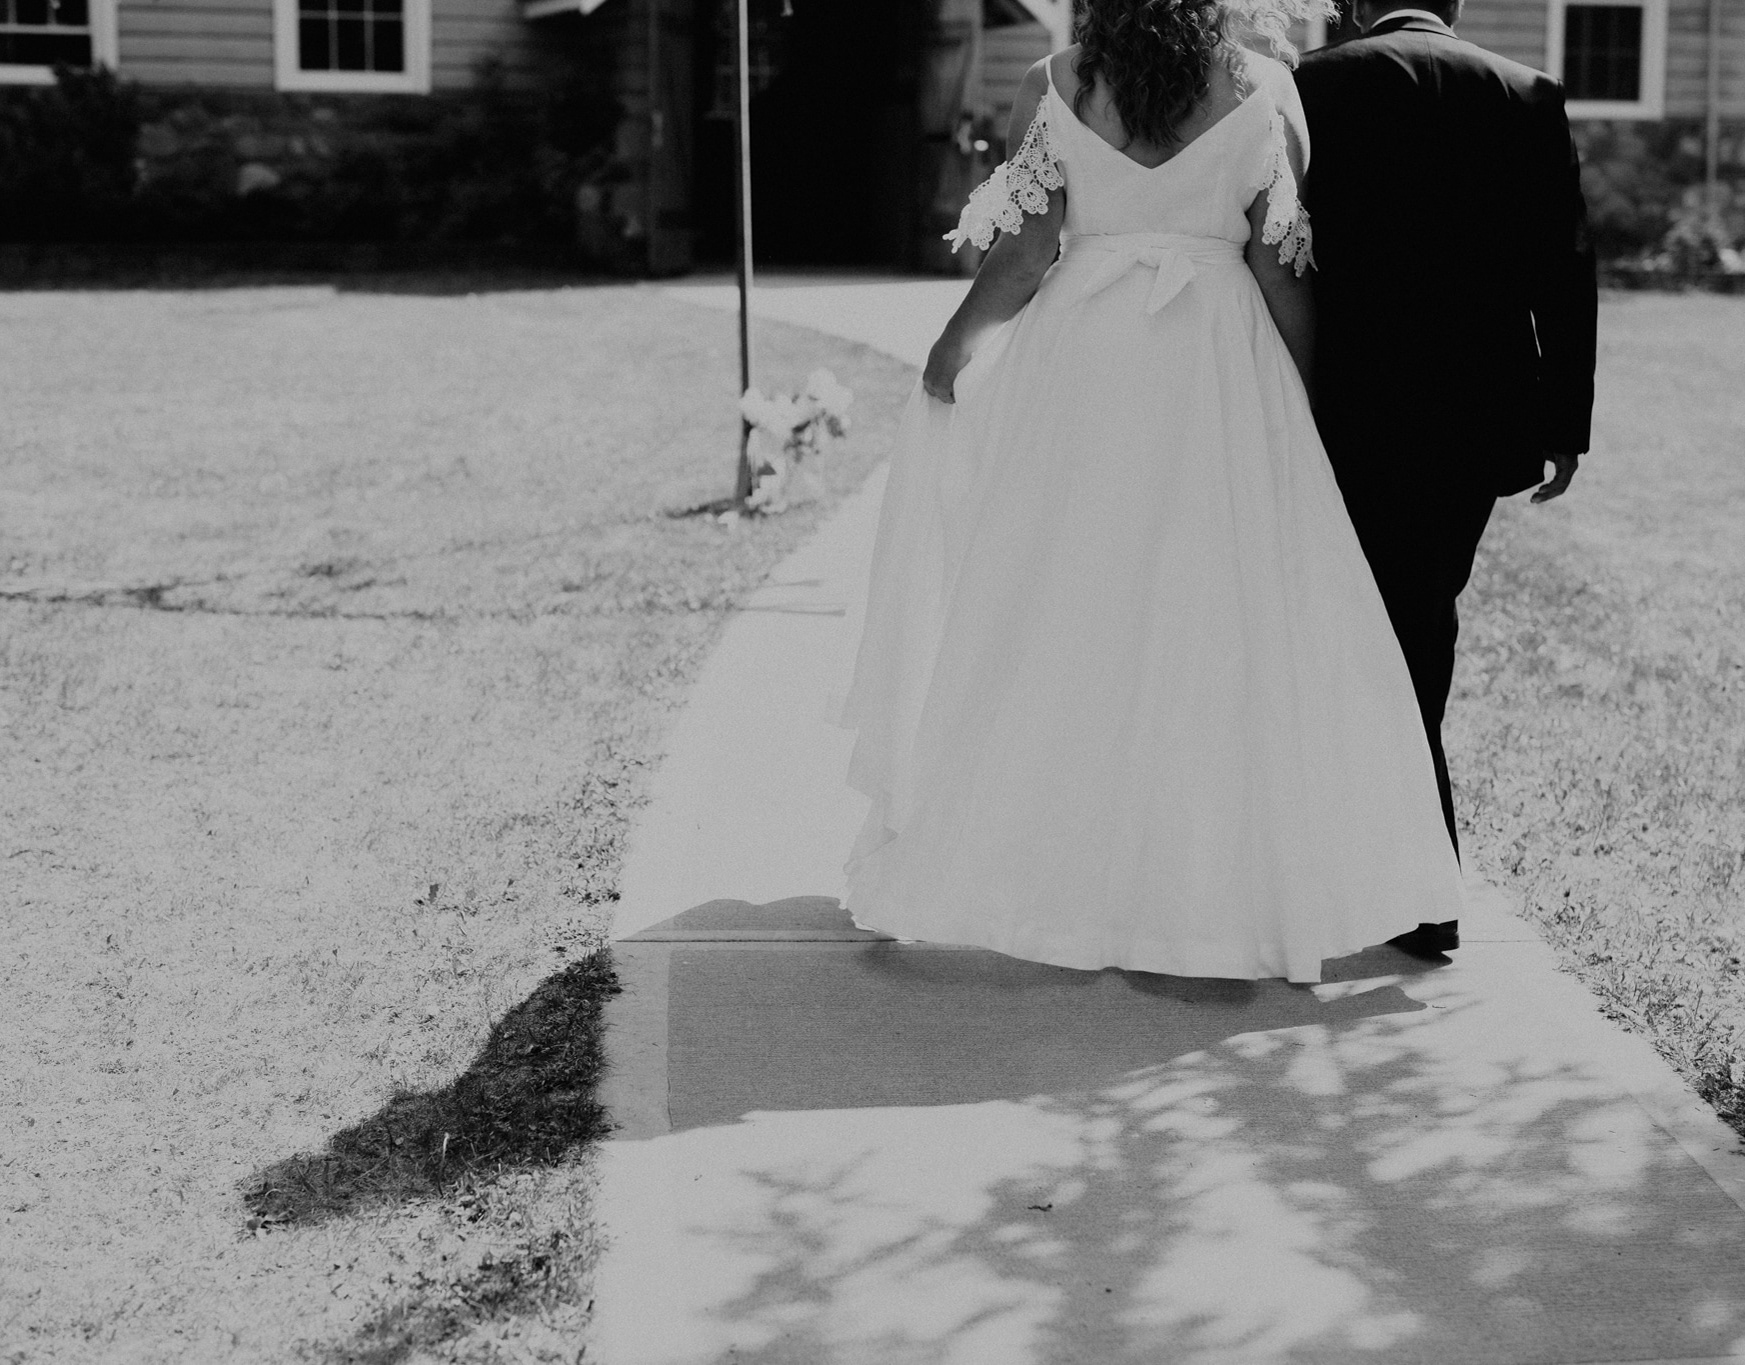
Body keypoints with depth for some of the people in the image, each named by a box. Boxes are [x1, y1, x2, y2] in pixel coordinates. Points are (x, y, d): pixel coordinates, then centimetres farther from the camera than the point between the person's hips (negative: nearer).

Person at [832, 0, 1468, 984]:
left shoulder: (1055, 86, -4)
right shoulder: (1263, 89, -3)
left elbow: (1027, 252, -5)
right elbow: (1280, 271, -2)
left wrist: (955, 346, 10)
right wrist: (1309, 400, 8)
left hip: (1079, 382, 1)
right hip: (1215, 386, 0)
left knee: (1066, 618, 10)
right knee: (1220, 626, 5)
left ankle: (1053, 872, 18)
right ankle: (1223, 889, 9)